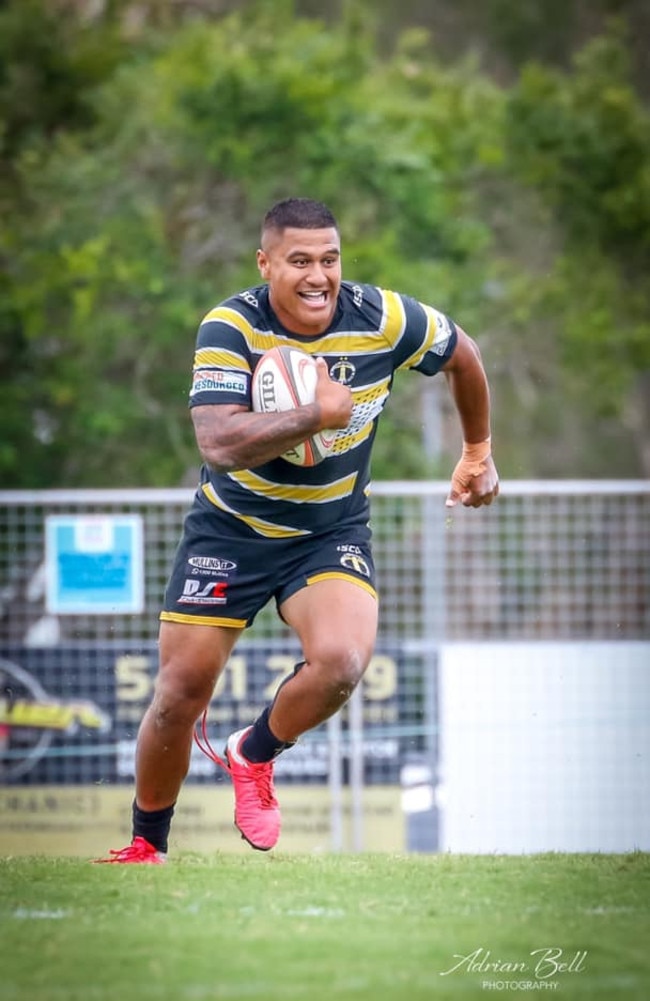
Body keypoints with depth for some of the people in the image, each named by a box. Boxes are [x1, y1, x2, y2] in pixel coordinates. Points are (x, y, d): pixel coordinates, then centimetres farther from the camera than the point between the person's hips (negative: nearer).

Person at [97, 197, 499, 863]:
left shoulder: (382, 319, -15)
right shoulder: (231, 327, -21)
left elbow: (462, 355, 7)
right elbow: (218, 443, -34)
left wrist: (477, 452, 19)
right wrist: (318, 416, -39)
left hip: (332, 533, 1)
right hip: (231, 528, -1)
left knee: (340, 661, -27)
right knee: (179, 696, 0)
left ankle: (255, 754, 4)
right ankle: (146, 846, 24)